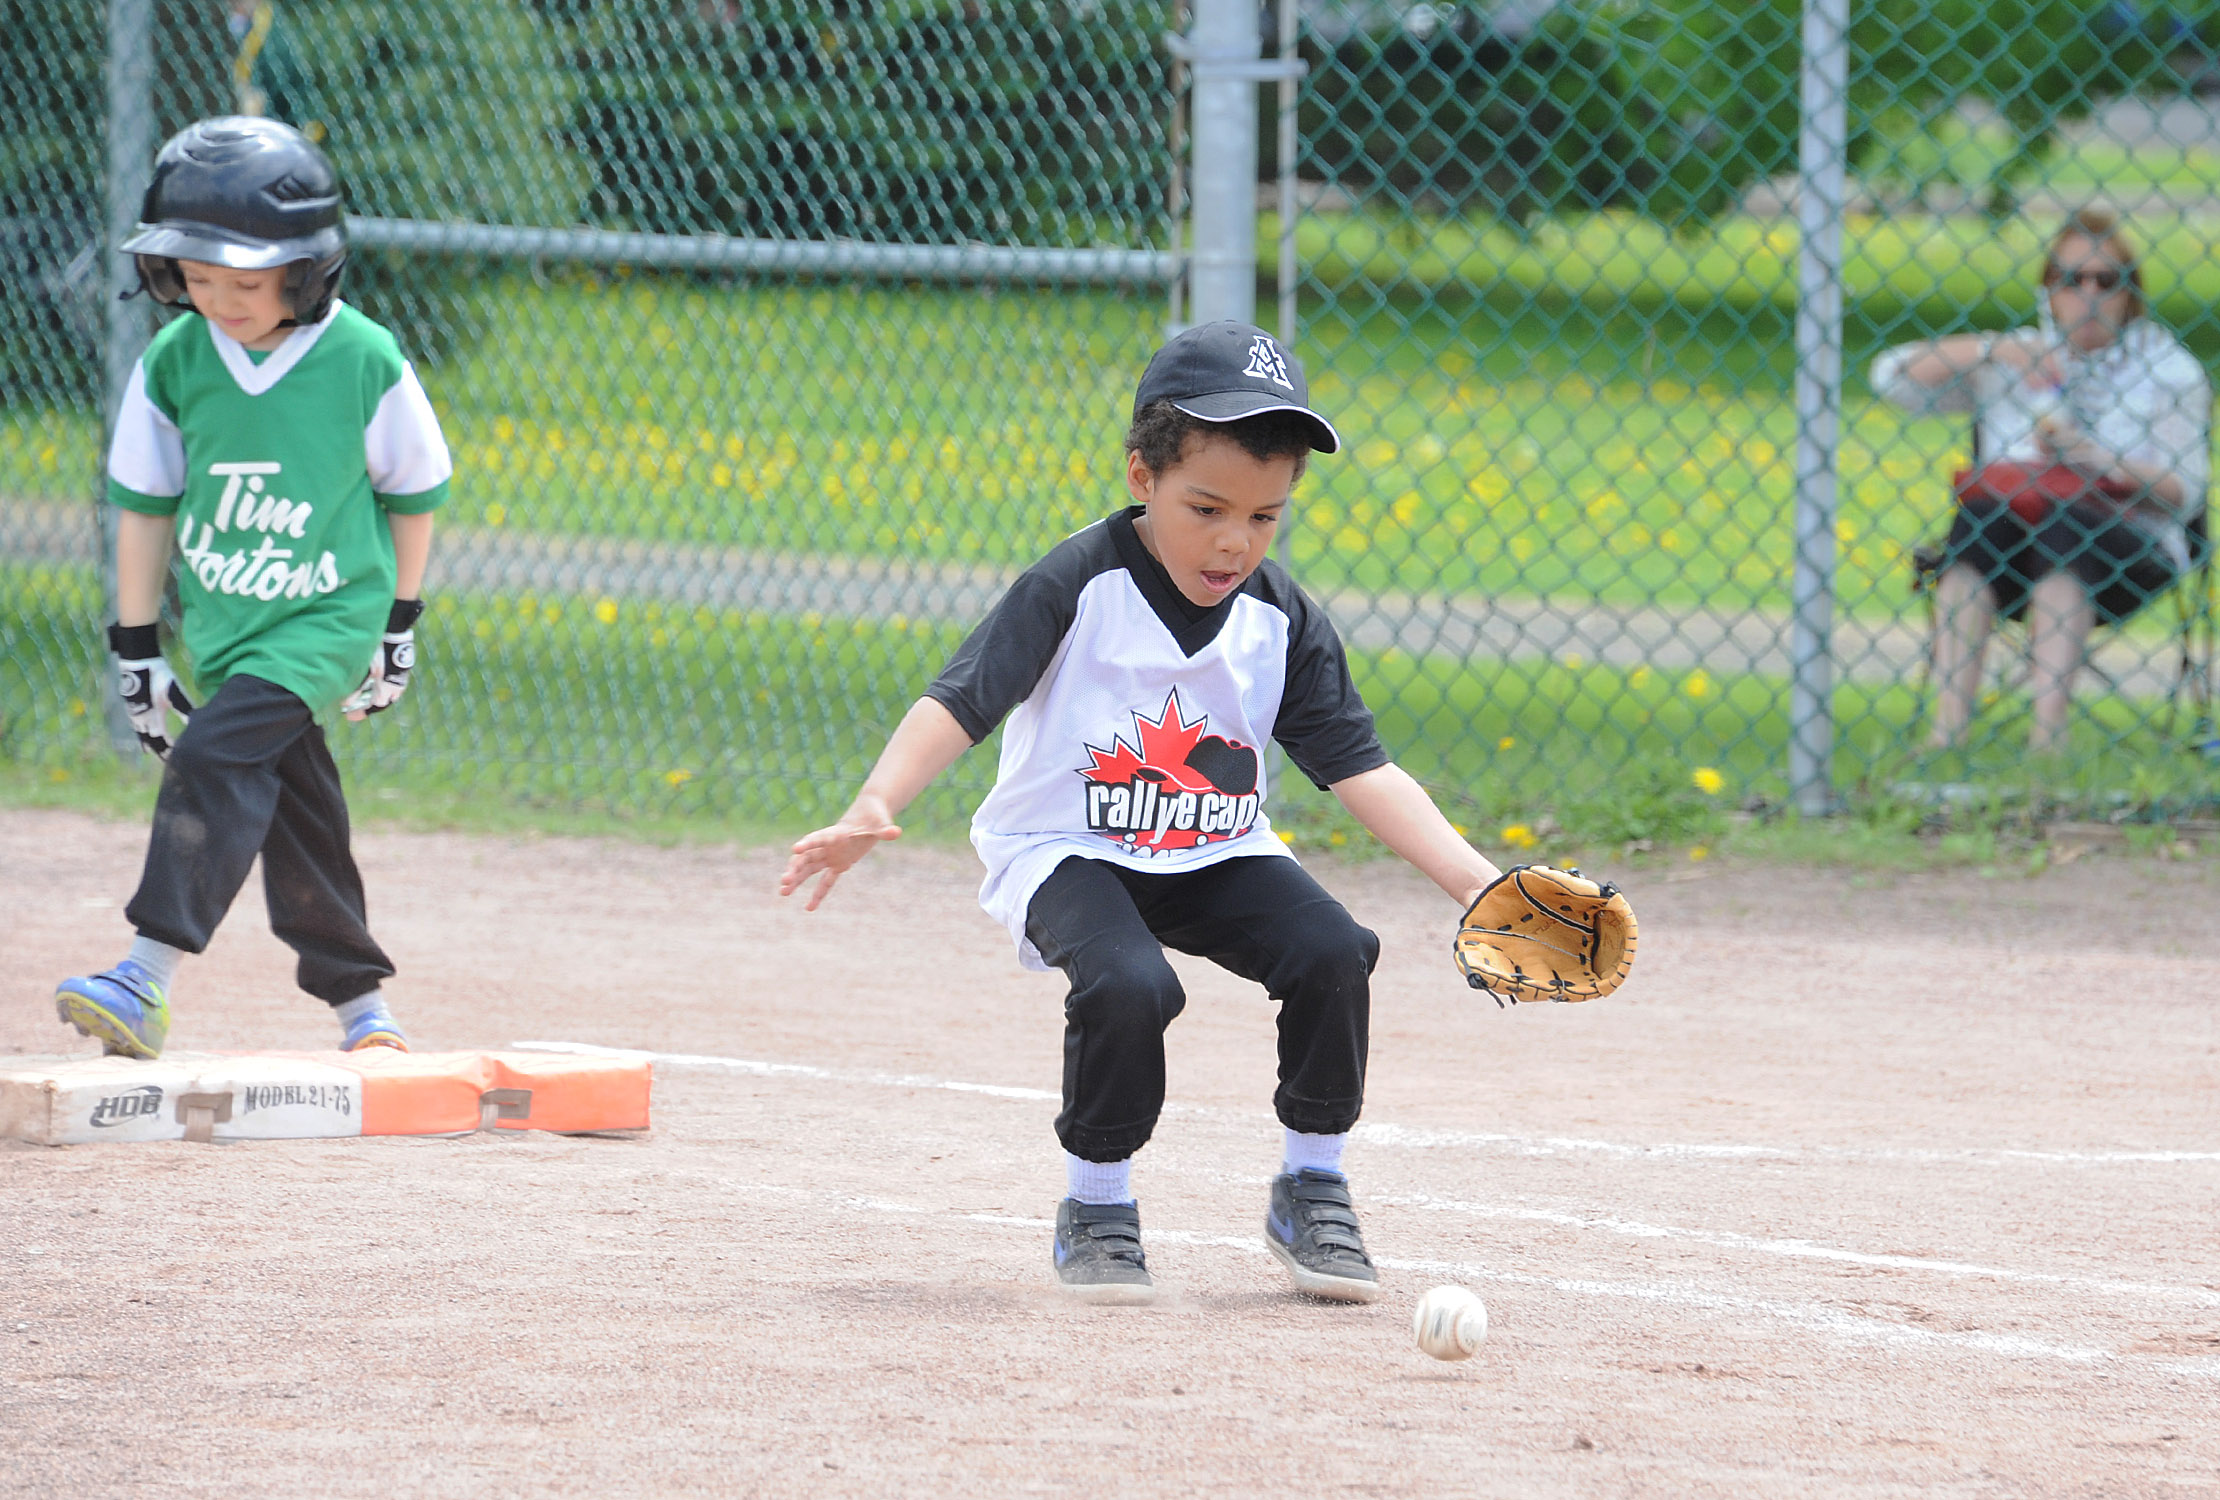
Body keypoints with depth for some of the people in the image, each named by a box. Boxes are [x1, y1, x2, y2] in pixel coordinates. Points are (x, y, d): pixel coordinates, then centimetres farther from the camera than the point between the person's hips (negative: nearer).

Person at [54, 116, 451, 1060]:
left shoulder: (365, 362, -13)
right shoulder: (173, 364, -5)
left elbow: (412, 493, 2)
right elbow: (144, 506, 5)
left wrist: (399, 625, 8)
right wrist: (136, 646, 5)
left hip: (327, 617, -4)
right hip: (222, 623, 4)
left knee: (217, 754, -22)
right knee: (293, 803, 5)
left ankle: (149, 981, -28)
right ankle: (359, 1001, 20)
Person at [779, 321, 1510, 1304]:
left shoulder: (1282, 622, -5)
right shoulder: (1076, 587, -16)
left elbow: (1361, 770, -5)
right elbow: (957, 706, -20)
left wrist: (1478, 884, -17)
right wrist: (871, 812, -37)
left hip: (1216, 855, 4)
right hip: (1067, 853, -4)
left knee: (1333, 954, -21)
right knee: (1127, 986, -33)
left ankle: (1310, 1189, 1)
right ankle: (1095, 1205, -7)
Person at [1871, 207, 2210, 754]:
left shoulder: (2169, 369, 11)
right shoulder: (2018, 357, 18)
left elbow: (2185, 491, 0)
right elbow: (1893, 377, 8)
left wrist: (2099, 460, -17)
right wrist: (1991, 350, -5)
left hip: (2131, 552, -2)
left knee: (2067, 521, -35)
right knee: (1980, 515, -31)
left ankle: (2048, 728, -48)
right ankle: (1949, 724, -43)